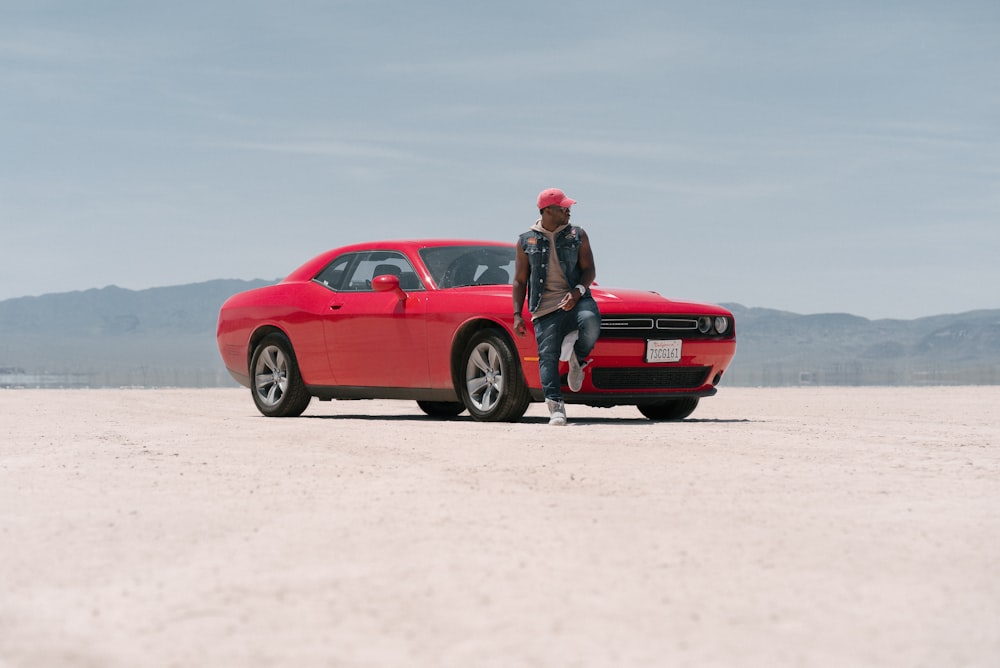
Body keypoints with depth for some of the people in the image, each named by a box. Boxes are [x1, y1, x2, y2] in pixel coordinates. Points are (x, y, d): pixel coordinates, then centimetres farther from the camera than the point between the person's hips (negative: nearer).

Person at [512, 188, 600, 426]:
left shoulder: (577, 235, 12)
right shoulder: (526, 241, 11)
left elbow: (589, 269, 6)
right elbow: (519, 281, 12)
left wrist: (577, 292, -14)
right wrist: (517, 314, 2)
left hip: (575, 301, 0)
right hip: (545, 308, 0)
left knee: (590, 321, -32)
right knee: (548, 357, -11)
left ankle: (577, 358, -3)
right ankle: (556, 408, -12)